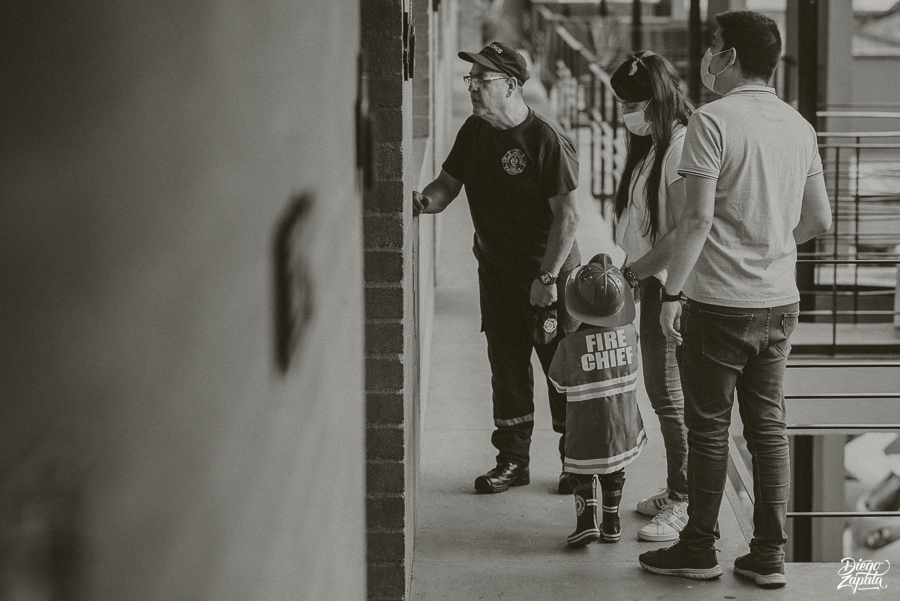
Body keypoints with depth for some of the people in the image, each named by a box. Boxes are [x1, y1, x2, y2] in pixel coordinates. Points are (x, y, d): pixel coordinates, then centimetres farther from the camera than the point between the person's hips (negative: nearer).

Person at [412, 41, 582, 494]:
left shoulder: (546, 140, -18)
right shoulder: (474, 132, 3)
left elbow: (567, 214, -18)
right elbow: (448, 184, 10)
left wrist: (548, 277, -21)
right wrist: (426, 199, -14)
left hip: (549, 274, -6)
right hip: (496, 270, 6)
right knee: (506, 366, 11)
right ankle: (513, 460, 21)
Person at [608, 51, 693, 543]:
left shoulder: (681, 147, -18)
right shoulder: (650, 145, 12)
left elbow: (685, 231, -22)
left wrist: (633, 271, -16)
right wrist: (625, 266, 3)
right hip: (652, 283, 9)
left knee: (670, 396, -3)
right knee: (661, 391, 16)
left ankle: (684, 503, 6)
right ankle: (676, 490, 27)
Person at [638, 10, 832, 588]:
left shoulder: (713, 120, -13)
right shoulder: (798, 126, 6)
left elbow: (697, 218, -18)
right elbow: (820, 219, 11)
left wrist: (672, 292, -11)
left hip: (720, 302, -6)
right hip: (780, 301, 6)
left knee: (710, 428, 5)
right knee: (769, 428, 11)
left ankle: (700, 549, 15)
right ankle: (770, 556, 15)